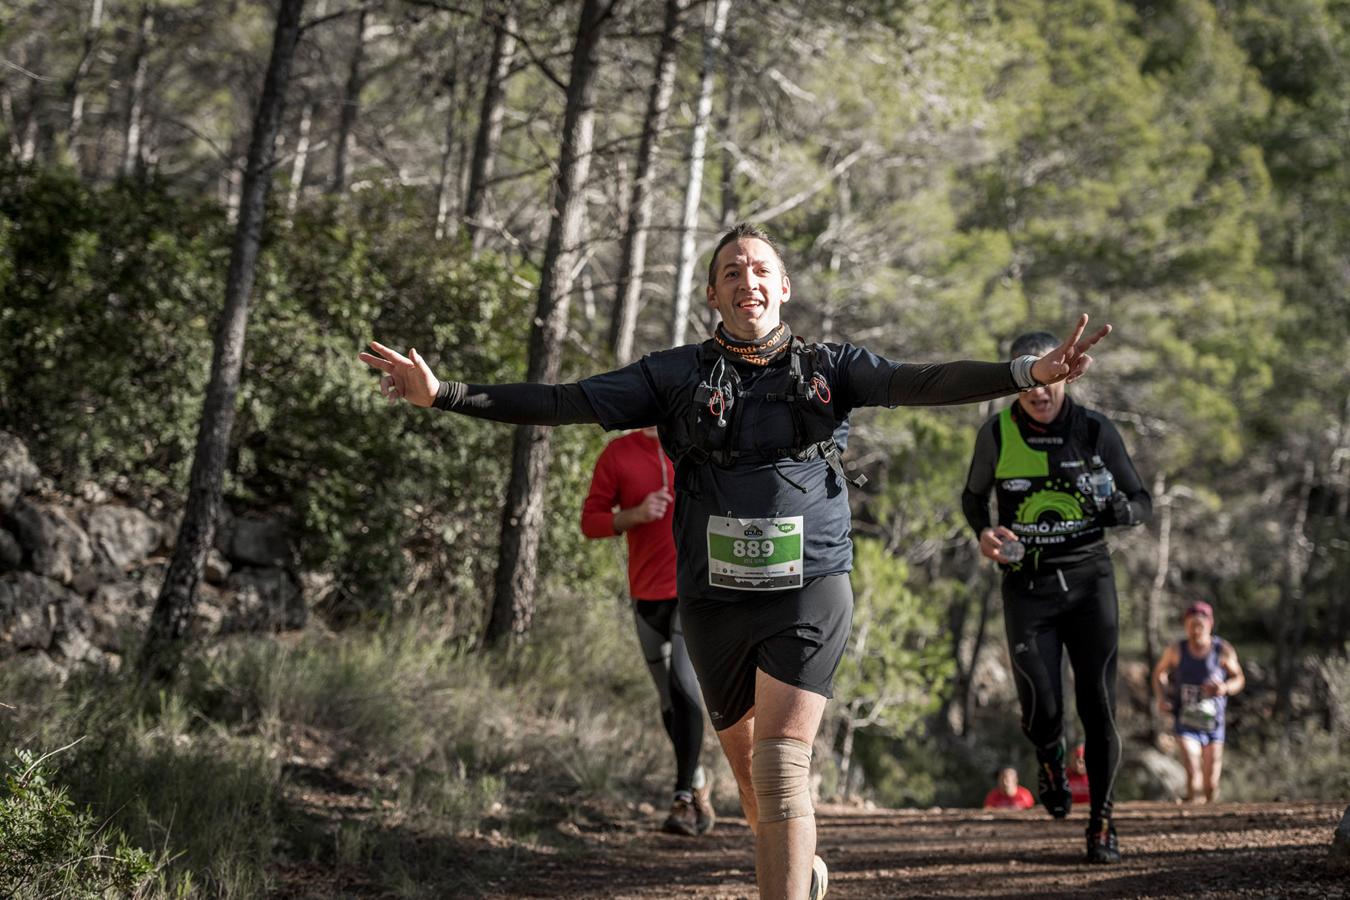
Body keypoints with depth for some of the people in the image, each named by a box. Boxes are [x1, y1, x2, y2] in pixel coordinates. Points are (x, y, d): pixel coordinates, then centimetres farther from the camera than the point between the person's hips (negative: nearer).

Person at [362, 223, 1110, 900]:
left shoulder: (829, 369, 2)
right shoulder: (675, 375, 4)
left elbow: (917, 383, -11)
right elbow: (563, 402, 0)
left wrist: (1029, 372, -27)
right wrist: (443, 394, -9)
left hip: (808, 593, -3)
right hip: (714, 601, 3)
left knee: (780, 767, -16)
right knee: (746, 767, 17)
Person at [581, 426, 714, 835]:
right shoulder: (617, 455, 1)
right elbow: (590, 522, 2)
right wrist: (635, 515, -16)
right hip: (647, 595, 3)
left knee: (683, 687, -19)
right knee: (670, 699, 11)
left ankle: (683, 800, -18)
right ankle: (698, 785, 31)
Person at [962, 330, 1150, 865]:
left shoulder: (1096, 431, -4)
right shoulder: (997, 434, -2)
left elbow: (1142, 504, 2)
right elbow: (973, 496, 16)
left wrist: (1119, 508, -22)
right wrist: (984, 533, -6)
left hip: (1088, 580, 0)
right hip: (1027, 585, 0)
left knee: (1098, 706, -6)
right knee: (1041, 709, -11)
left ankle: (1101, 824, 6)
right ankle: (1049, 758, 26)